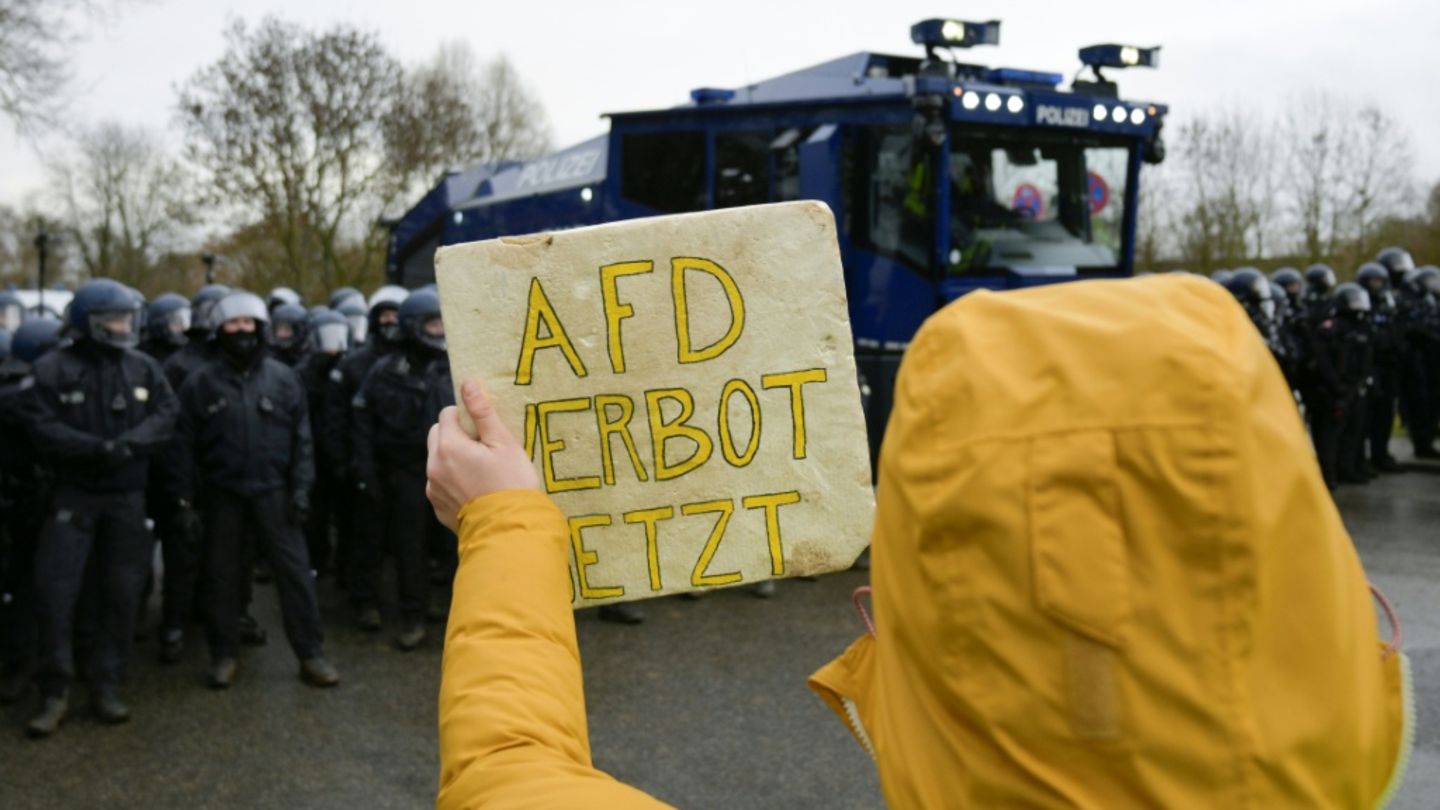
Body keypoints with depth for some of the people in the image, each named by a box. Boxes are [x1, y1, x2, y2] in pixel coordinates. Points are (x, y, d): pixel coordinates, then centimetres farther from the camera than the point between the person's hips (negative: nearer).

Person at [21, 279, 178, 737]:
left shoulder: (144, 368, 4)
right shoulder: (53, 370, -5)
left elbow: (165, 417, -3)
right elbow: (42, 428, -13)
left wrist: (128, 444, -21)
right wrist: (99, 448, -23)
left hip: (127, 497, 3)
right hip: (73, 494, -3)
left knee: (122, 593, 6)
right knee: (55, 591, -5)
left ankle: (107, 687, 18)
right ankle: (55, 692, 8)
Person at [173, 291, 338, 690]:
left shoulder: (282, 378, 3)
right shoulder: (201, 382, 3)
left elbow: (301, 436, 3)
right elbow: (187, 442, 5)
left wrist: (300, 488, -4)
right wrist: (186, 495, 0)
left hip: (273, 491, 0)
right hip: (223, 494, 1)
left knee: (294, 570, -2)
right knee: (223, 574, 10)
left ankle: (310, 654, 6)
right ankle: (224, 654, 24)